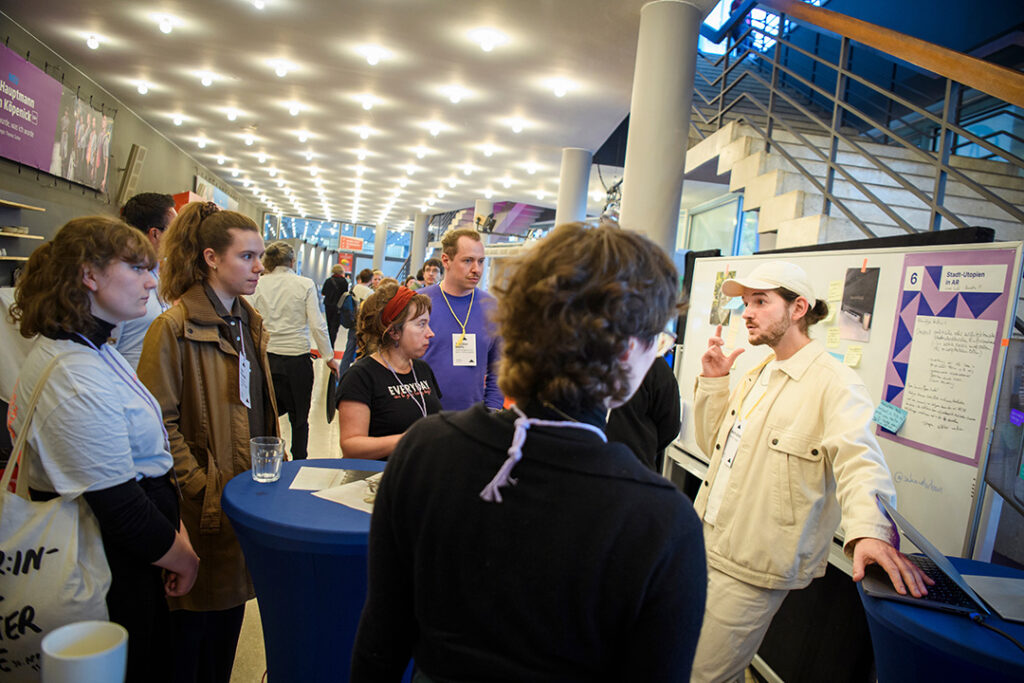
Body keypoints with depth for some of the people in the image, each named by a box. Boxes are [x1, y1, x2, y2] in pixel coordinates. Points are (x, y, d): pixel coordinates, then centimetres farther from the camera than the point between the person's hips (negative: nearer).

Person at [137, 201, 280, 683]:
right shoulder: (174, 327, -15)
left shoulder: (249, 323, 9)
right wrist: (204, 488, -19)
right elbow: (160, 423, -17)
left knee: (230, 609, 20)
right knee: (193, 621, 10)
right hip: (205, 507, -7)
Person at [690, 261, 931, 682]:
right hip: (703, 544, 8)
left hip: (749, 569, -8)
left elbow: (858, 458, -27)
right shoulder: (755, 376, 15)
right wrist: (712, 382, 6)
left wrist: (870, 530, -45)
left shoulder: (835, 383, -12)